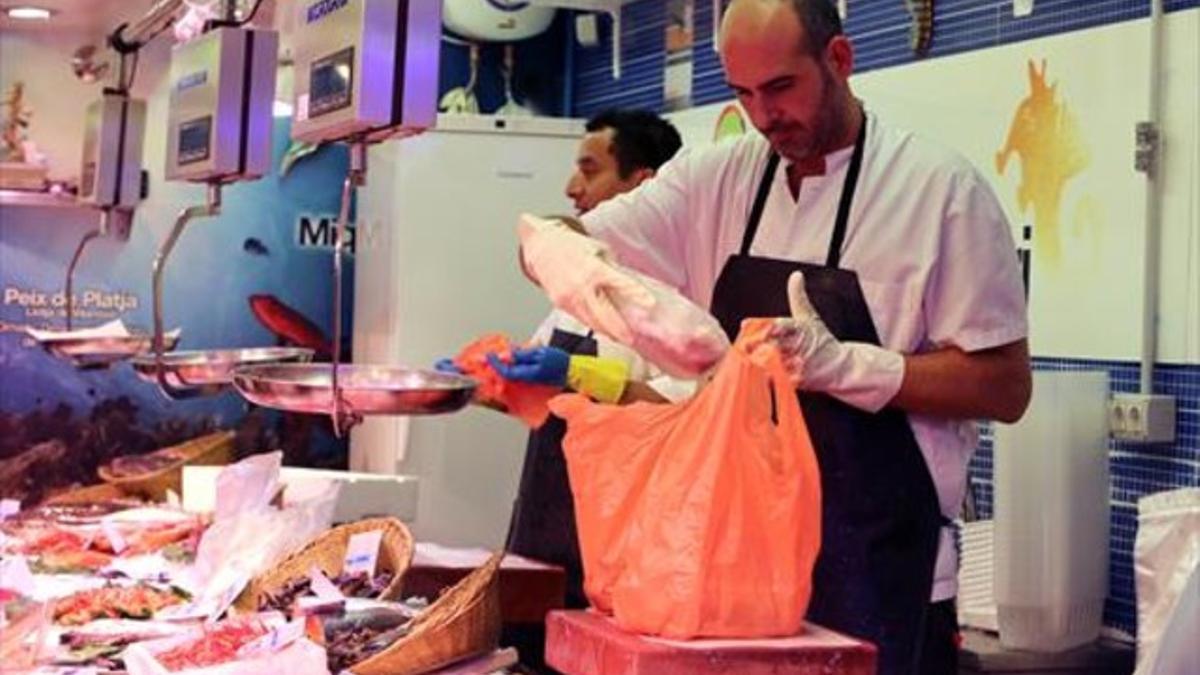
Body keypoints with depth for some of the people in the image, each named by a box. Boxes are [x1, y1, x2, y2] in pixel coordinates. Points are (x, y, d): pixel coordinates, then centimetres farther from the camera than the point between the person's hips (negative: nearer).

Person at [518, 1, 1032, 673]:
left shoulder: (941, 188, -8)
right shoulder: (715, 178, 4)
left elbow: (1005, 387, -10)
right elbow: (552, 242, 2)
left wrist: (841, 364, -23)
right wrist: (561, 253, -22)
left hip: (875, 575, -4)